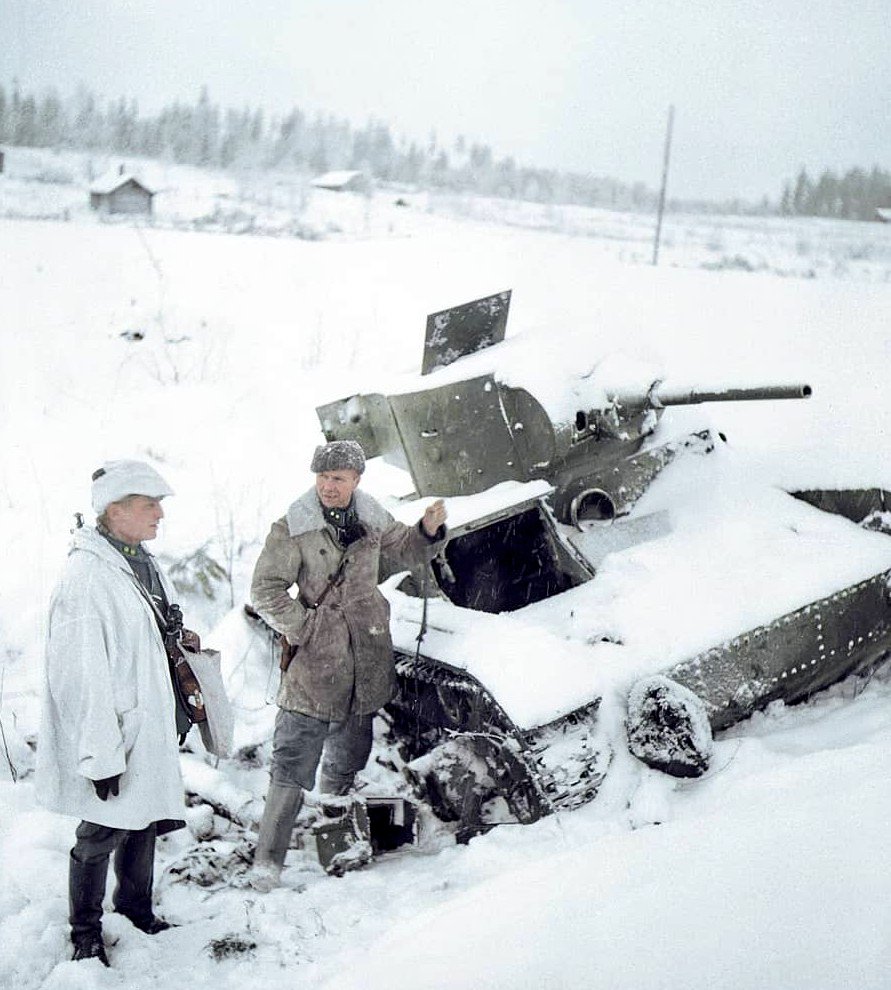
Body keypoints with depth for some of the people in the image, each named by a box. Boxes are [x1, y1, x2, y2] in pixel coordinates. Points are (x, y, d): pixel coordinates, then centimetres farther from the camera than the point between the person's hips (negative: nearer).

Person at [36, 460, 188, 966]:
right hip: (111, 732, -8)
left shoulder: (144, 563, 5)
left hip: (152, 725, 8)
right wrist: (102, 754, -22)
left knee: (146, 820, 19)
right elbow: (84, 676, -23)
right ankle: (86, 931, 22)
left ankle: (137, 905, 37)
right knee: (103, 832, 5)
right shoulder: (88, 575, -22)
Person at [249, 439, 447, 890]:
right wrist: (302, 627, -13)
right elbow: (265, 590, -8)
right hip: (312, 666, -5)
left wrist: (428, 530, 3)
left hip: (366, 663, 5)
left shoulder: (373, 521, 6)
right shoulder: (293, 529, -10)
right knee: (294, 764, -8)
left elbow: (404, 552, 22)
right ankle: (268, 859, -3)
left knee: (347, 760, 19)